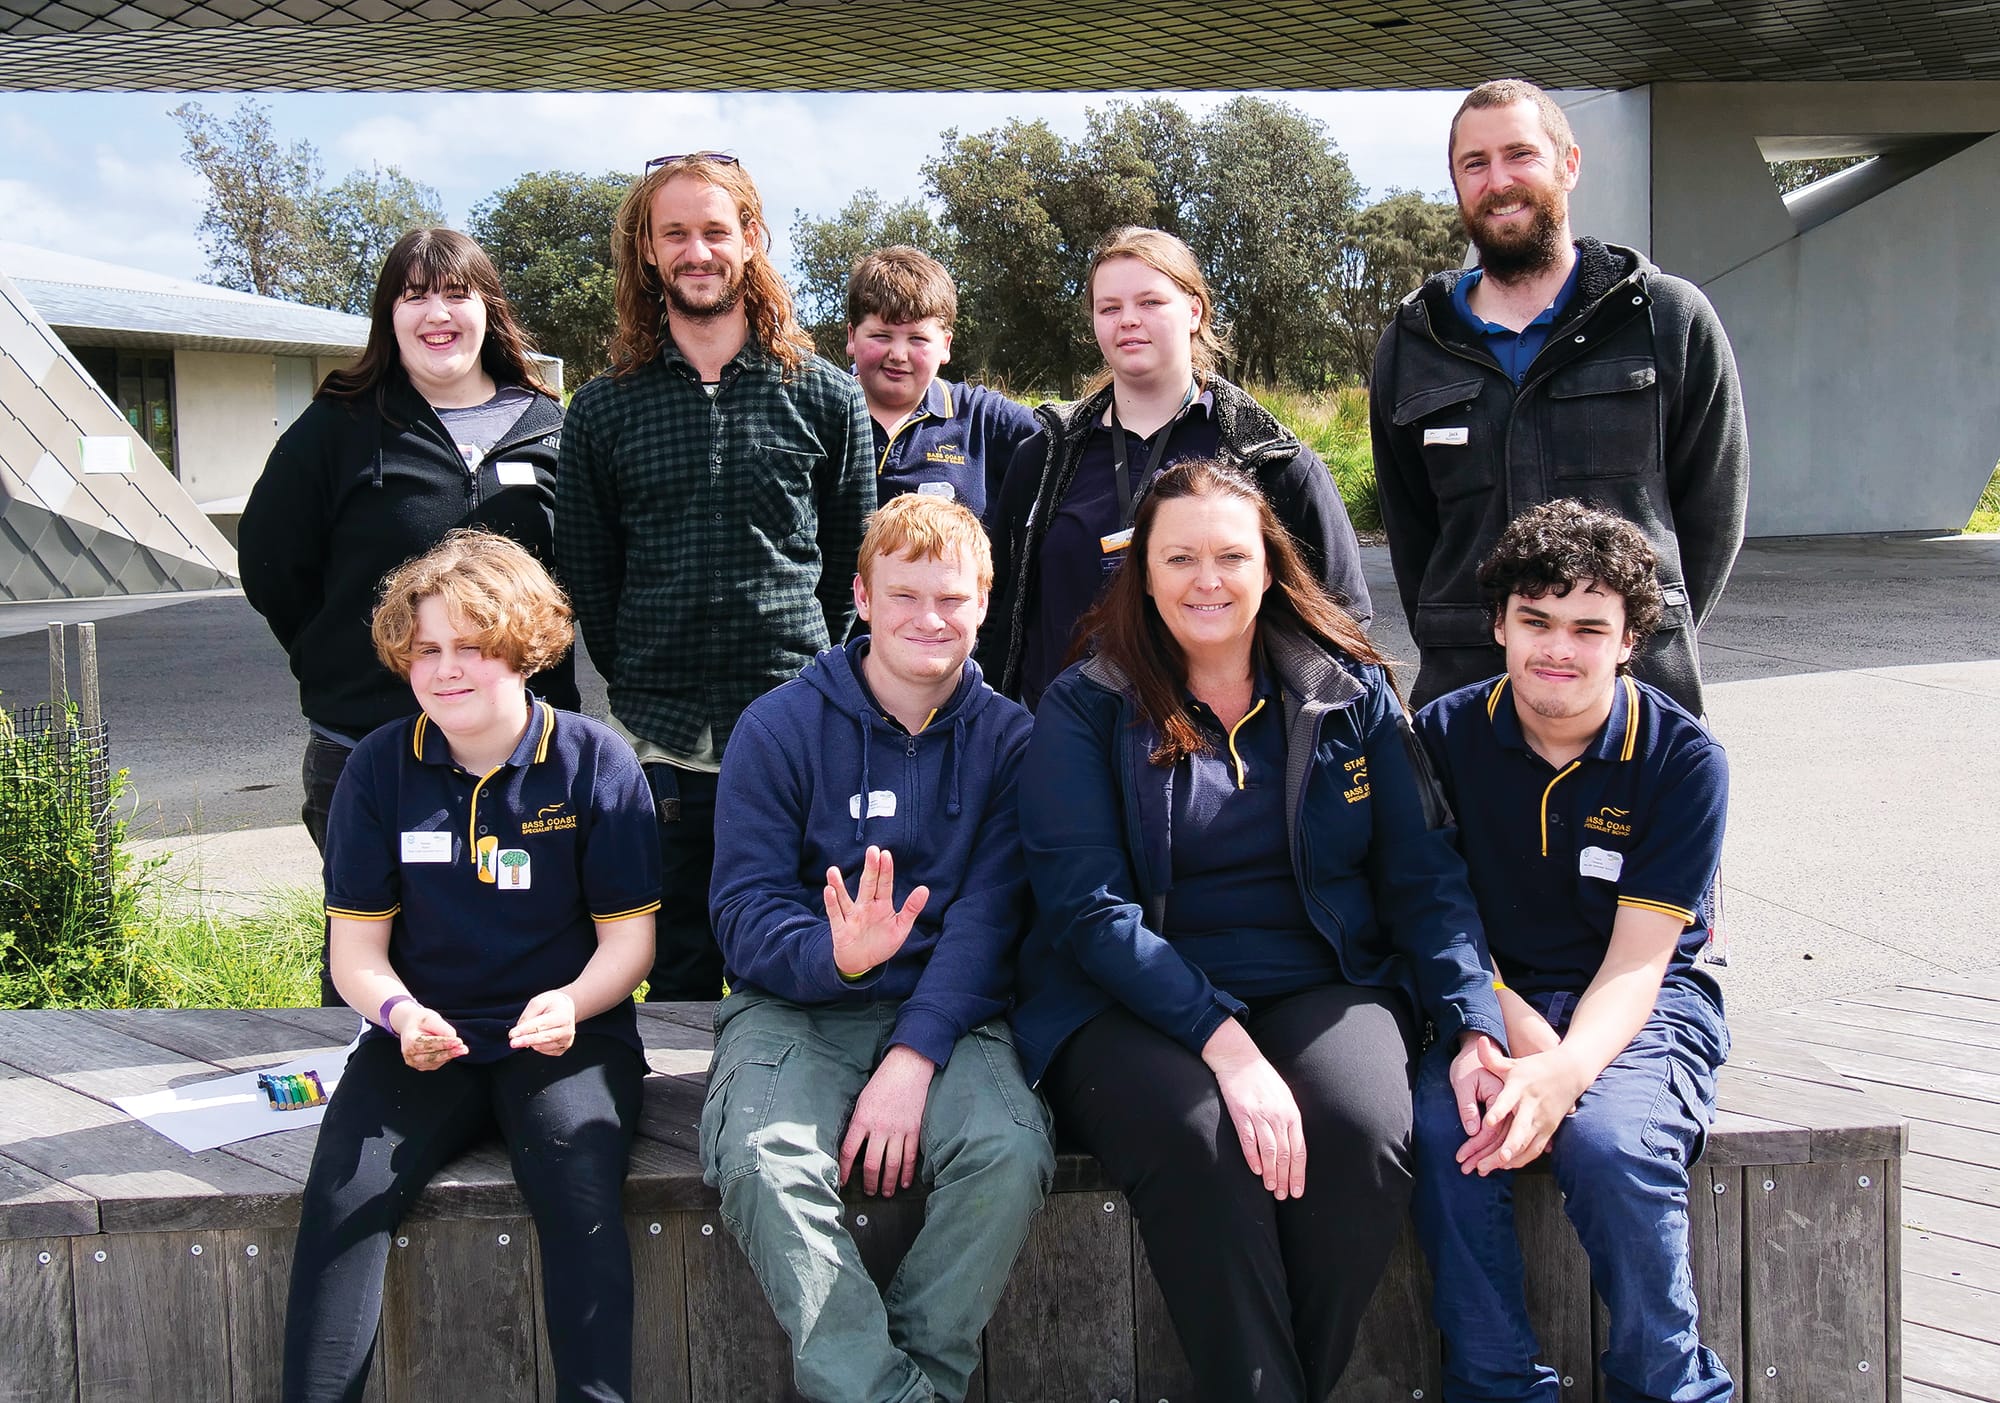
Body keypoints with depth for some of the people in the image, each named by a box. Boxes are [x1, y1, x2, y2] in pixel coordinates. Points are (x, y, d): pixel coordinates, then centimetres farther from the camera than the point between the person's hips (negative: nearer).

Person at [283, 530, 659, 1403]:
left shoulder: (594, 763, -1)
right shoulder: (381, 767, 5)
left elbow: (629, 938, 1)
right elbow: (356, 944, 6)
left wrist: (571, 1005, -20)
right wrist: (399, 1013, -17)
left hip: (565, 1035, -2)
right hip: (426, 1036, 2)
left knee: (579, 1192, -31)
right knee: (342, 1194, -25)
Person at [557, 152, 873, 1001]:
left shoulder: (825, 397, 4)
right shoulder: (605, 408, 6)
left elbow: (855, 562, 9)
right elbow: (585, 573, 10)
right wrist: (635, 683, 5)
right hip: (662, 740, 1)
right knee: (679, 971, 10)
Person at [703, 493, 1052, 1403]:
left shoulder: (1009, 739, 5)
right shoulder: (779, 728, 2)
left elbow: (988, 918, -5)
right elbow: (745, 913, -4)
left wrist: (915, 1055, -20)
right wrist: (835, 953, -28)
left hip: (944, 1010, 1)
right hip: (795, 1004, 0)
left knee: (1010, 1154, -30)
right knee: (765, 1162, -32)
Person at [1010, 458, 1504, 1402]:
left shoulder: (1352, 693, 10)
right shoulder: (1085, 711, 2)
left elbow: (1425, 880, 7)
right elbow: (1089, 909, -8)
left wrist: (1475, 1029, -10)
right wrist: (1223, 1041, -22)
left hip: (1324, 984, 2)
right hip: (1136, 1003, -2)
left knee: (1363, 1130, -30)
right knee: (1194, 1140, -34)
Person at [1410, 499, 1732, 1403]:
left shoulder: (1683, 761, -6)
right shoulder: (1446, 736, 0)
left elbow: (1637, 959, -11)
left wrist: (1563, 1072, -30)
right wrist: (1520, 1032, -19)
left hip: (1636, 1010, -1)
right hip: (1489, 996, 2)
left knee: (1610, 1144, -33)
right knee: (1442, 1128, -30)